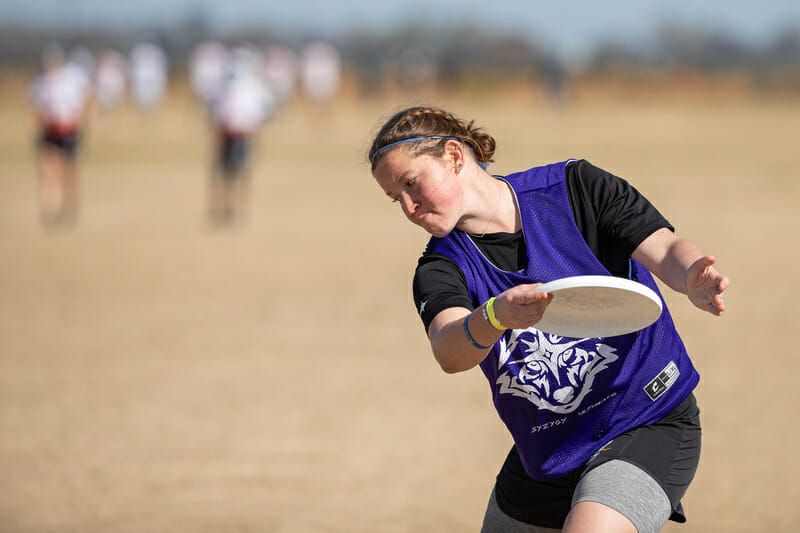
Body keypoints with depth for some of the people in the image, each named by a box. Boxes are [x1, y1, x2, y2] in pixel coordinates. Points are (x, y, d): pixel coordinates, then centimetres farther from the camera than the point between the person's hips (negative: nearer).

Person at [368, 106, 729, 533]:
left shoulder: (574, 187, -7)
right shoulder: (440, 269, -6)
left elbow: (663, 249, -17)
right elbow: (448, 353, -26)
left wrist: (693, 280, -41)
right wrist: (495, 316, -49)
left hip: (647, 427, -5)